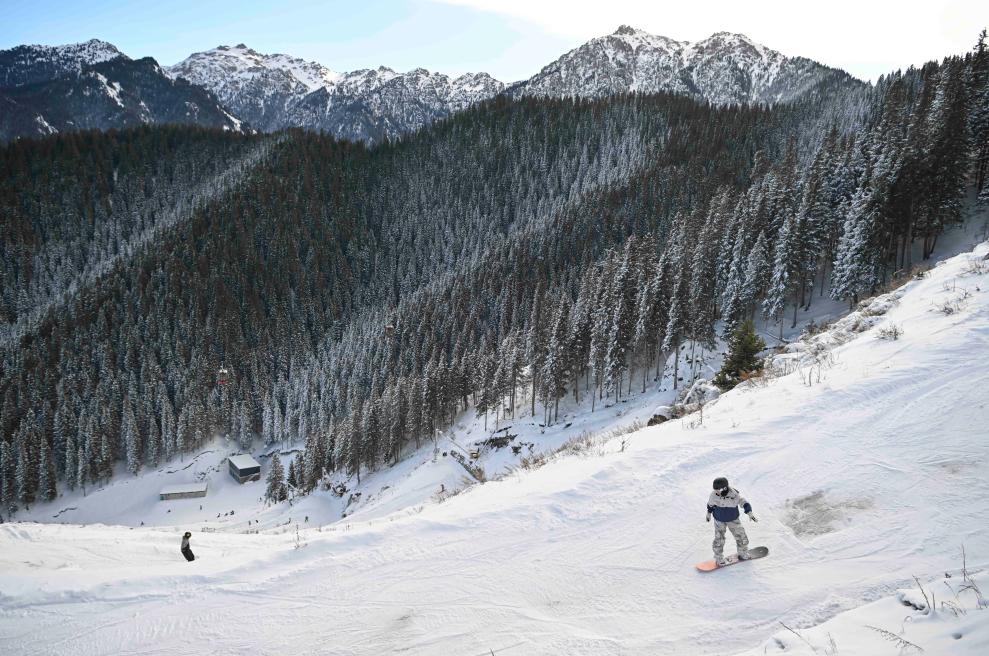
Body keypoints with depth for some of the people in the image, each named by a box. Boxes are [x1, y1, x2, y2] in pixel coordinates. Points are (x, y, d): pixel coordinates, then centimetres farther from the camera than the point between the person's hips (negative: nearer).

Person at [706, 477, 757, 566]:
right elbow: (710, 504, -2)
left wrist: (750, 513, -31)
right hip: (719, 520, 0)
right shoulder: (714, 494, -22)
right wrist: (709, 513, 12)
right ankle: (719, 558, 26)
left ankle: (743, 554, 40)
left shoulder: (734, 495, -29)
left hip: (733, 520, 0)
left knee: (741, 537, 12)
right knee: (719, 540, 3)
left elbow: (744, 502, -18)